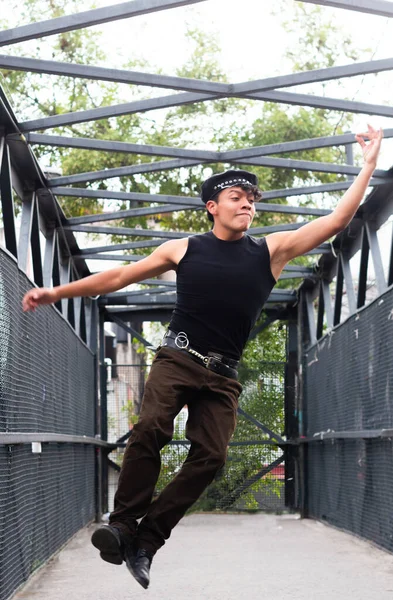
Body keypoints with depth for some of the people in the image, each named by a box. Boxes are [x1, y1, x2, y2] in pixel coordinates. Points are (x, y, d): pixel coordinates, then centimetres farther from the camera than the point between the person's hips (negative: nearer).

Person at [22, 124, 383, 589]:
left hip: (222, 376, 2)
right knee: (151, 427, -27)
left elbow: (335, 222, 3)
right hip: (177, 357, -2)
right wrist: (57, 292, 8)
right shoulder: (184, 250, 6)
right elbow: (117, 277, 11)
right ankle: (123, 523, -24)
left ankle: (145, 540, -12)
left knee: (210, 455, -14)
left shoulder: (271, 250, 7)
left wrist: (370, 164, -1)